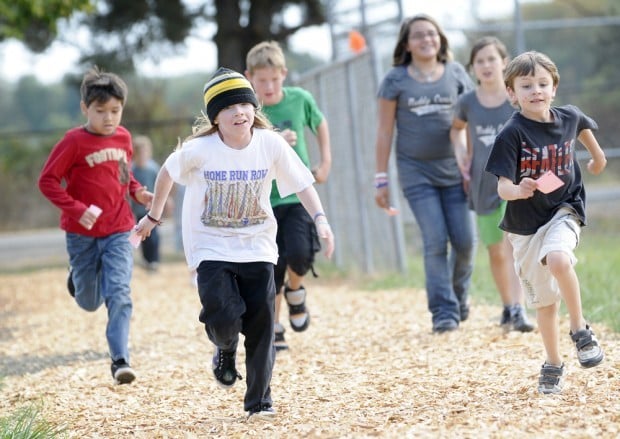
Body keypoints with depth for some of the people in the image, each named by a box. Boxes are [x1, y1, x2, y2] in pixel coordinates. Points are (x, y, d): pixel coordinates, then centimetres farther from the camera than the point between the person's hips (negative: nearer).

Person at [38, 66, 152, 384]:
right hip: (82, 235, -2)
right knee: (89, 302, 11)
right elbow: (47, 180, -12)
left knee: (119, 294, -13)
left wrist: (138, 192, 0)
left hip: (118, 232, 2)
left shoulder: (123, 137, 2)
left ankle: (120, 360, -11)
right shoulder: (74, 142, -13)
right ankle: (77, 275, 45)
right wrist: (77, 209, -22)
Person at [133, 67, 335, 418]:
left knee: (261, 325, 0)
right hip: (211, 248, -2)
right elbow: (168, 173, 3)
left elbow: (302, 183, -8)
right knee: (225, 319, -16)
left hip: (257, 248, 2)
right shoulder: (199, 150, -15)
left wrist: (320, 219, -23)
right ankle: (225, 351, 22)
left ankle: (259, 400, 15)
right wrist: (153, 216, 14)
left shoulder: (271, 144, -12)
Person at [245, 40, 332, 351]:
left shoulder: (299, 99, -2)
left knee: (300, 253, -20)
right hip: (264, 199, -1)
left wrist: (325, 163, 9)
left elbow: (320, 125, 18)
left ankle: (295, 292, 14)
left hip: (299, 194, 1)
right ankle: (275, 332, 18)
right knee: (272, 268, 2)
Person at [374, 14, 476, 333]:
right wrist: (381, 180, 0)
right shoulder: (395, 80, 0)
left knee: (464, 241, 0)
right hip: (416, 172, -2)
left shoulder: (456, 74, 4)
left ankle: (459, 294, 27)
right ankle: (443, 311, -3)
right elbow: (384, 132, 3)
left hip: (453, 169, 2)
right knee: (435, 241, -10)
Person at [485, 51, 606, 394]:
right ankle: (553, 364, 27)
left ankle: (580, 329, -12)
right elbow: (502, 186, -21)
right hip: (525, 223, 0)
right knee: (544, 299, 8)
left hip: (563, 211, 0)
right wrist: (516, 190, -42)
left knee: (558, 260, -31)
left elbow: (583, 127, 20)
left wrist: (597, 155, 33)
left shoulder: (568, 118, -7)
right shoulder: (512, 134, -17)